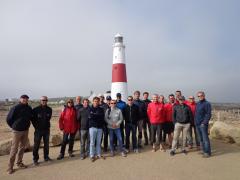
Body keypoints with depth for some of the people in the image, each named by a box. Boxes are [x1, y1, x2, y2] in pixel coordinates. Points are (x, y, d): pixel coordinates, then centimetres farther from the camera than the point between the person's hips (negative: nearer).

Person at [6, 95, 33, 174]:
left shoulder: (29, 108, 0)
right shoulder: (15, 108, -14)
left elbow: (31, 117, 16)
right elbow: (9, 119, -7)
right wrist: (14, 127, 1)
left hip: (26, 131, 5)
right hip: (17, 131, -5)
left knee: (22, 147, 14)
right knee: (14, 149, 2)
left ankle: (19, 163, 28)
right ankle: (10, 166, 15)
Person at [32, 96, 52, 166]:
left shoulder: (49, 109, -1)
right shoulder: (35, 109, -10)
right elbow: (33, 119, -1)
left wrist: (48, 126, 7)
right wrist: (36, 127, -2)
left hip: (47, 129, 3)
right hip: (38, 130, -3)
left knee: (46, 144, 13)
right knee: (36, 145, 4)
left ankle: (46, 157, 27)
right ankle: (35, 159, 17)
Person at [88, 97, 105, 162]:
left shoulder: (101, 109, 9)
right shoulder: (90, 108, 1)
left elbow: (102, 117, -2)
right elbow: (90, 117, -13)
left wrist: (95, 115, -7)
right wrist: (98, 116, -5)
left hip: (100, 127, 3)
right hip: (92, 127, -3)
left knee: (98, 142, 11)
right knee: (92, 142, 2)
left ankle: (98, 154, 25)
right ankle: (92, 155, 15)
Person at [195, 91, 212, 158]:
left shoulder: (207, 103, -8)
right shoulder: (197, 103, 14)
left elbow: (208, 114, -13)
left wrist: (204, 123, -18)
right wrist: (195, 121, 12)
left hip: (203, 124, -7)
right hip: (197, 124, 7)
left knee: (205, 138, -2)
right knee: (200, 139, 13)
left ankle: (207, 152, 8)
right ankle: (204, 151, 24)